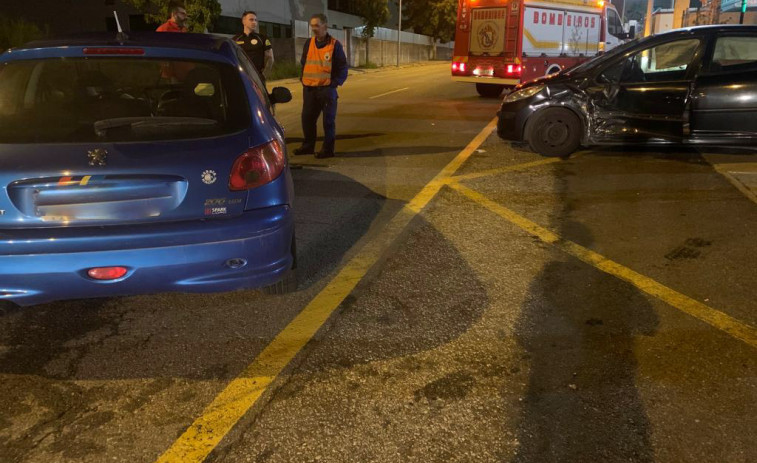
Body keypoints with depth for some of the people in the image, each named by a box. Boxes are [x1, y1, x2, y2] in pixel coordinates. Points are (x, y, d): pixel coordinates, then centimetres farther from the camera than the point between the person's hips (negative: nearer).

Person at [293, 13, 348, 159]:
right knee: (307, 118, 10)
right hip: (309, 89, 5)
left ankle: (328, 149, 9)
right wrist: (303, 80, 8)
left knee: (328, 120, 1)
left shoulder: (335, 45, -6)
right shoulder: (308, 43, 7)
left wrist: (334, 83, -11)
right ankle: (308, 146, 24)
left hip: (326, 89, -5)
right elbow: (303, 63, 17)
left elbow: (343, 68, -3)